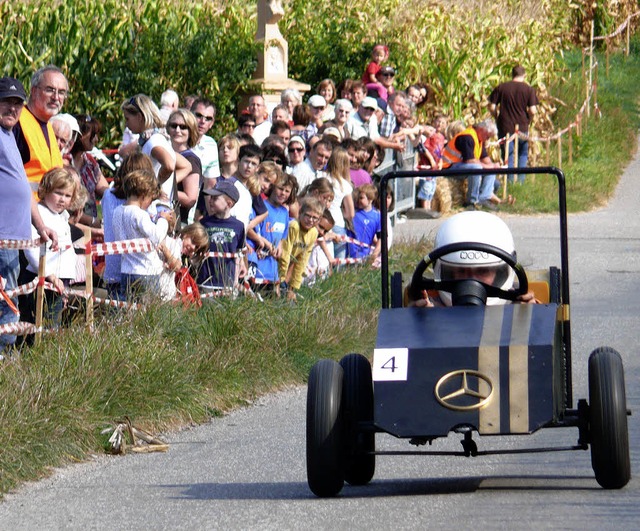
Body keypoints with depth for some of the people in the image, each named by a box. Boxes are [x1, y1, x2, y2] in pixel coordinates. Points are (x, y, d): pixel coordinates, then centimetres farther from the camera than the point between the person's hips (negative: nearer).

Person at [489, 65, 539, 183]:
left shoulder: (501, 88, -2)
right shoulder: (529, 89, -4)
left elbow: (492, 106, -3)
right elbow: (532, 110, -9)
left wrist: (498, 118, 12)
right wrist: (527, 120, 10)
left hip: (505, 127, 0)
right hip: (522, 127, 0)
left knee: (508, 155, 10)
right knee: (523, 154, 17)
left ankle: (509, 181, 6)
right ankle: (521, 180, 12)